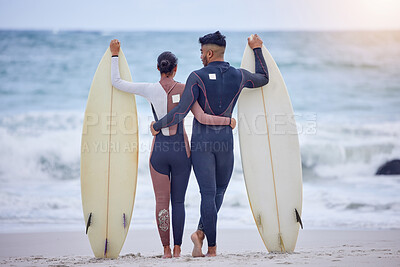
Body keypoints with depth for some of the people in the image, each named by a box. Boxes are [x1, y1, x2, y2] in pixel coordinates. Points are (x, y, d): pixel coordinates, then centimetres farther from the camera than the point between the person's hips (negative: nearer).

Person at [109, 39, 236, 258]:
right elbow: (202, 118, -10)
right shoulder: (184, 90, -5)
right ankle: (177, 248, 9)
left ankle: (166, 248, 6)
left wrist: (115, 55, 9)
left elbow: (116, 82, 0)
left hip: (159, 150, 0)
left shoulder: (150, 90, -6)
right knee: (178, 201, 10)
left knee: (161, 201, 8)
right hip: (181, 150, 0)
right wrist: (228, 121, 3)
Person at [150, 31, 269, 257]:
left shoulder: (198, 77, -12)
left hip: (201, 140, -2)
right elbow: (264, 79, 21)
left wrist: (158, 125, -1)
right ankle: (201, 232, 3)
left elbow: (180, 112, -17)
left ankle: (212, 246, -1)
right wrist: (257, 49, 31)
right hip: (225, 141, 2)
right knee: (219, 190, 17)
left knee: (208, 193, 0)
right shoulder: (239, 76, -1)